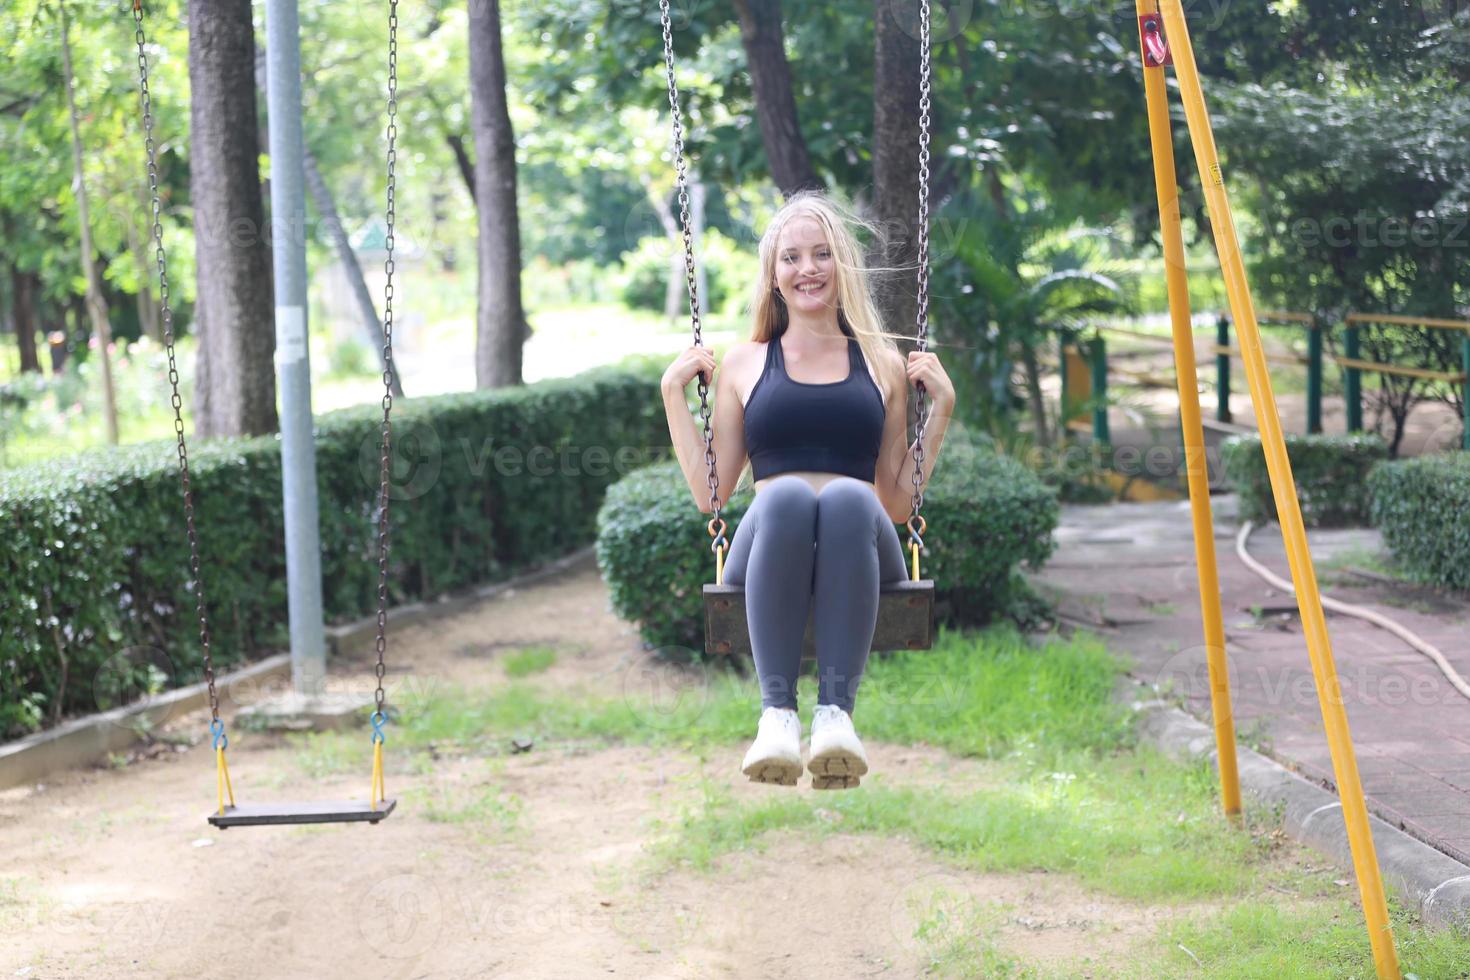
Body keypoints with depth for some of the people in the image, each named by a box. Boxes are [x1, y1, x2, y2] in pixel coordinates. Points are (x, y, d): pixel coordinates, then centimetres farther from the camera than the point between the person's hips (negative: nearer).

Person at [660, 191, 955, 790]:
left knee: (847, 497, -36)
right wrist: (674, 394, 14)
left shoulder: (883, 365, 22)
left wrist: (940, 408, 14)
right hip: (767, 548, 0)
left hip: (861, 548, 0)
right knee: (786, 495, -37)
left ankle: (836, 710, -44)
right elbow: (710, 492, 16)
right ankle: (777, 711, -43)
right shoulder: (744, 364, 22)